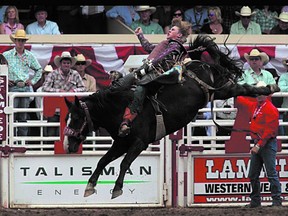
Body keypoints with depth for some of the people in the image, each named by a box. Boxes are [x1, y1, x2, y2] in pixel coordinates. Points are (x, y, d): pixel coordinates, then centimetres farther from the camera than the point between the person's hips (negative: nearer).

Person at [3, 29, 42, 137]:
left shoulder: (30, 56, 11)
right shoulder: (7, 55, 2)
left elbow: (39, 69, 23)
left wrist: (33, 80, 11)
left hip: (26, 88, 3)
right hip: (13, 87, -3)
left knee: (23, 116, 6)